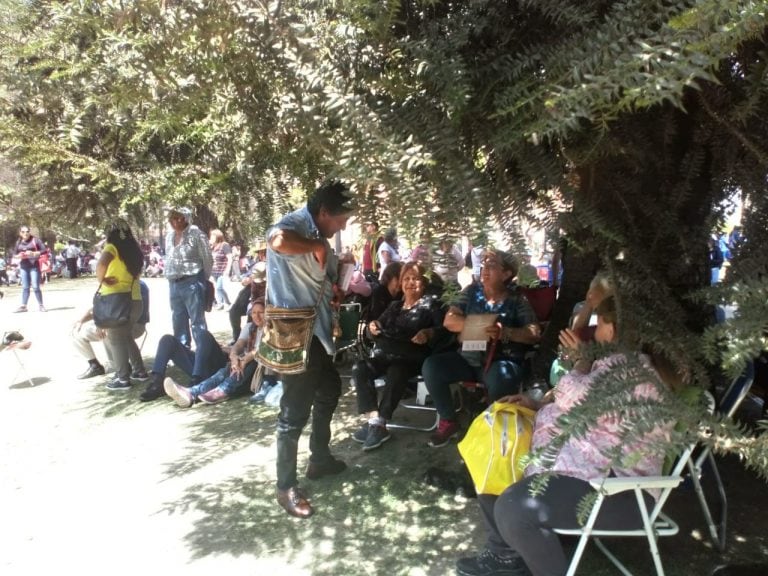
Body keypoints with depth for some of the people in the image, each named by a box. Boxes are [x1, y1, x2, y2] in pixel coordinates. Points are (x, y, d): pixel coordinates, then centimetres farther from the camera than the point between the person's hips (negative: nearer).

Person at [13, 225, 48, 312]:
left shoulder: (35, 240, -2)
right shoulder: (18, 242, 11)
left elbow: (45, 250, -6)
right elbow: (15, 254, 18)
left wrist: (34, 253, -18)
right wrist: (19, 256, -5)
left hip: (34, 266, -4)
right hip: (23, 267, 4)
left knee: (35, 287, -6)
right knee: (25, 287, 7)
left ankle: (41, 305, 4)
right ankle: (23, 306, 11)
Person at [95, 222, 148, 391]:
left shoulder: (112, 247, -5)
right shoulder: (134, 251, 15)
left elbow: (101, 264, -25)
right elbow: (137, 273, 9)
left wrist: (102, 279, -11)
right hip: (135, 300, 7)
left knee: (115, 340, 2)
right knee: (126, 336, 22)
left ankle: (123, 379, 2)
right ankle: (140, 371, 23)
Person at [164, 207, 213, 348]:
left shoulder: (195, 233, -9)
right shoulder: (169, 236, 12)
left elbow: (207, 259, -7)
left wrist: (203, 280, 0)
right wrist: (170, 276, 15)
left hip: (192, 282, -8)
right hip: (174, 284, 8)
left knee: (197, 321, -6)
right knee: (178, 321, 14)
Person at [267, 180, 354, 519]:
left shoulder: (317, 234, 11)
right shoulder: (294, 226, -18)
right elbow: (277, 241, -45)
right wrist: (316, 245, -27)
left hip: (315, 332, 11)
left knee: (329, 390, 25)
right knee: (295, 411, -1)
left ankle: (319, 459, 42)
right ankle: (286, 487, 14)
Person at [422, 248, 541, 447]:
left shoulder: (516, 299, 0)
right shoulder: (472, 291, 8)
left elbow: (534, 333, -9)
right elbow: (449, 320, 1)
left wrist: (505, 332, -27)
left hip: (500, 360, -4)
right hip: (468, 357, 4)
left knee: (501, 380, -38)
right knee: (431, 366, -19)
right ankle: (448, 422, 1)